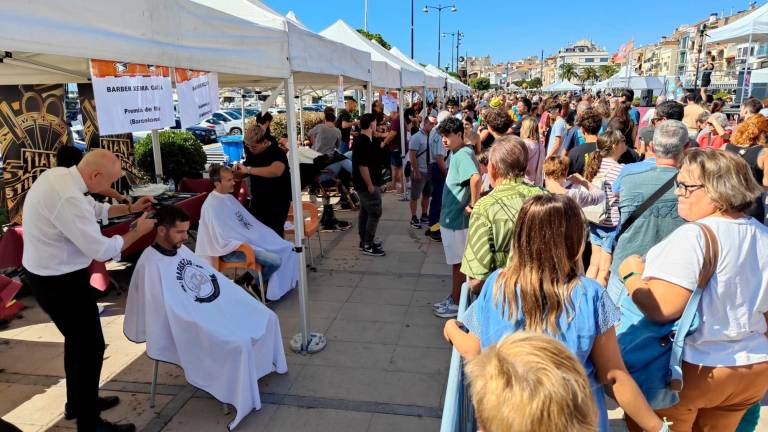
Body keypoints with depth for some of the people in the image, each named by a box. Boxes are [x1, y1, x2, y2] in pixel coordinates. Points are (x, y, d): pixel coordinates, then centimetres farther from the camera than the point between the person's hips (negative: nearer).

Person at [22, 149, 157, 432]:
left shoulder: (59, 175, -2)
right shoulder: (67, 199, -32)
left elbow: (93, 209, 15)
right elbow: (102, 250, -26)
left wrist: (129, 208, 7)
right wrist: (138, 230, -13)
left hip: (48, 274, 10)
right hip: (59, 281, -10)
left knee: (77, 340, 23)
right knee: (90, 345, 3)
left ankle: (77, 403, 42)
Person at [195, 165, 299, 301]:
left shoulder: (229, 197, 8)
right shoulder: (212, 205, -21)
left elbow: (247, 219, 17)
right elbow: (223, 240, -24)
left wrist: (259, 234, 8)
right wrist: (247, 246, -20)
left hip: (247, 238, 10)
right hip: (232, 249, -9)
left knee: (286, 248, 4)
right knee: (275, 260, -23)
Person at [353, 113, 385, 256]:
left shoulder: (360, 140, 12)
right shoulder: (365, 142, -20)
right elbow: (363, 166, -25)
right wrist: (370, 185, -22)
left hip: (363, 184, 11)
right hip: (368, 184, -11)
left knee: (365, 211, 15)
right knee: (375, 213, -6)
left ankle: (364, 241, 23)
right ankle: (368, 245, -2)